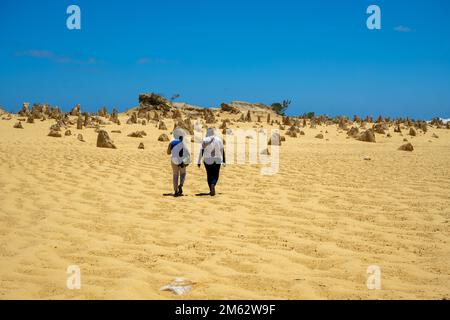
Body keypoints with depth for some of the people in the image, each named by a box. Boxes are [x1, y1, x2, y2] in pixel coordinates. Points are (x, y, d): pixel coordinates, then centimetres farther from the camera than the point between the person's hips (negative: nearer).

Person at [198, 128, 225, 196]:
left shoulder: (205, 140, -6)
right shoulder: (218, 140, 0)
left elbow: (201, 151, -8)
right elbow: (222, 151, 3)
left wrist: (199, 162, -4)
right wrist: (223, 161, 11)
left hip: (207, 160, 0)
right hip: (217, 160, 0)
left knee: (209, 175, 14)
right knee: (215, 175, 8)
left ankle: (211, 190, 14)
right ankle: (213, 184, -22)